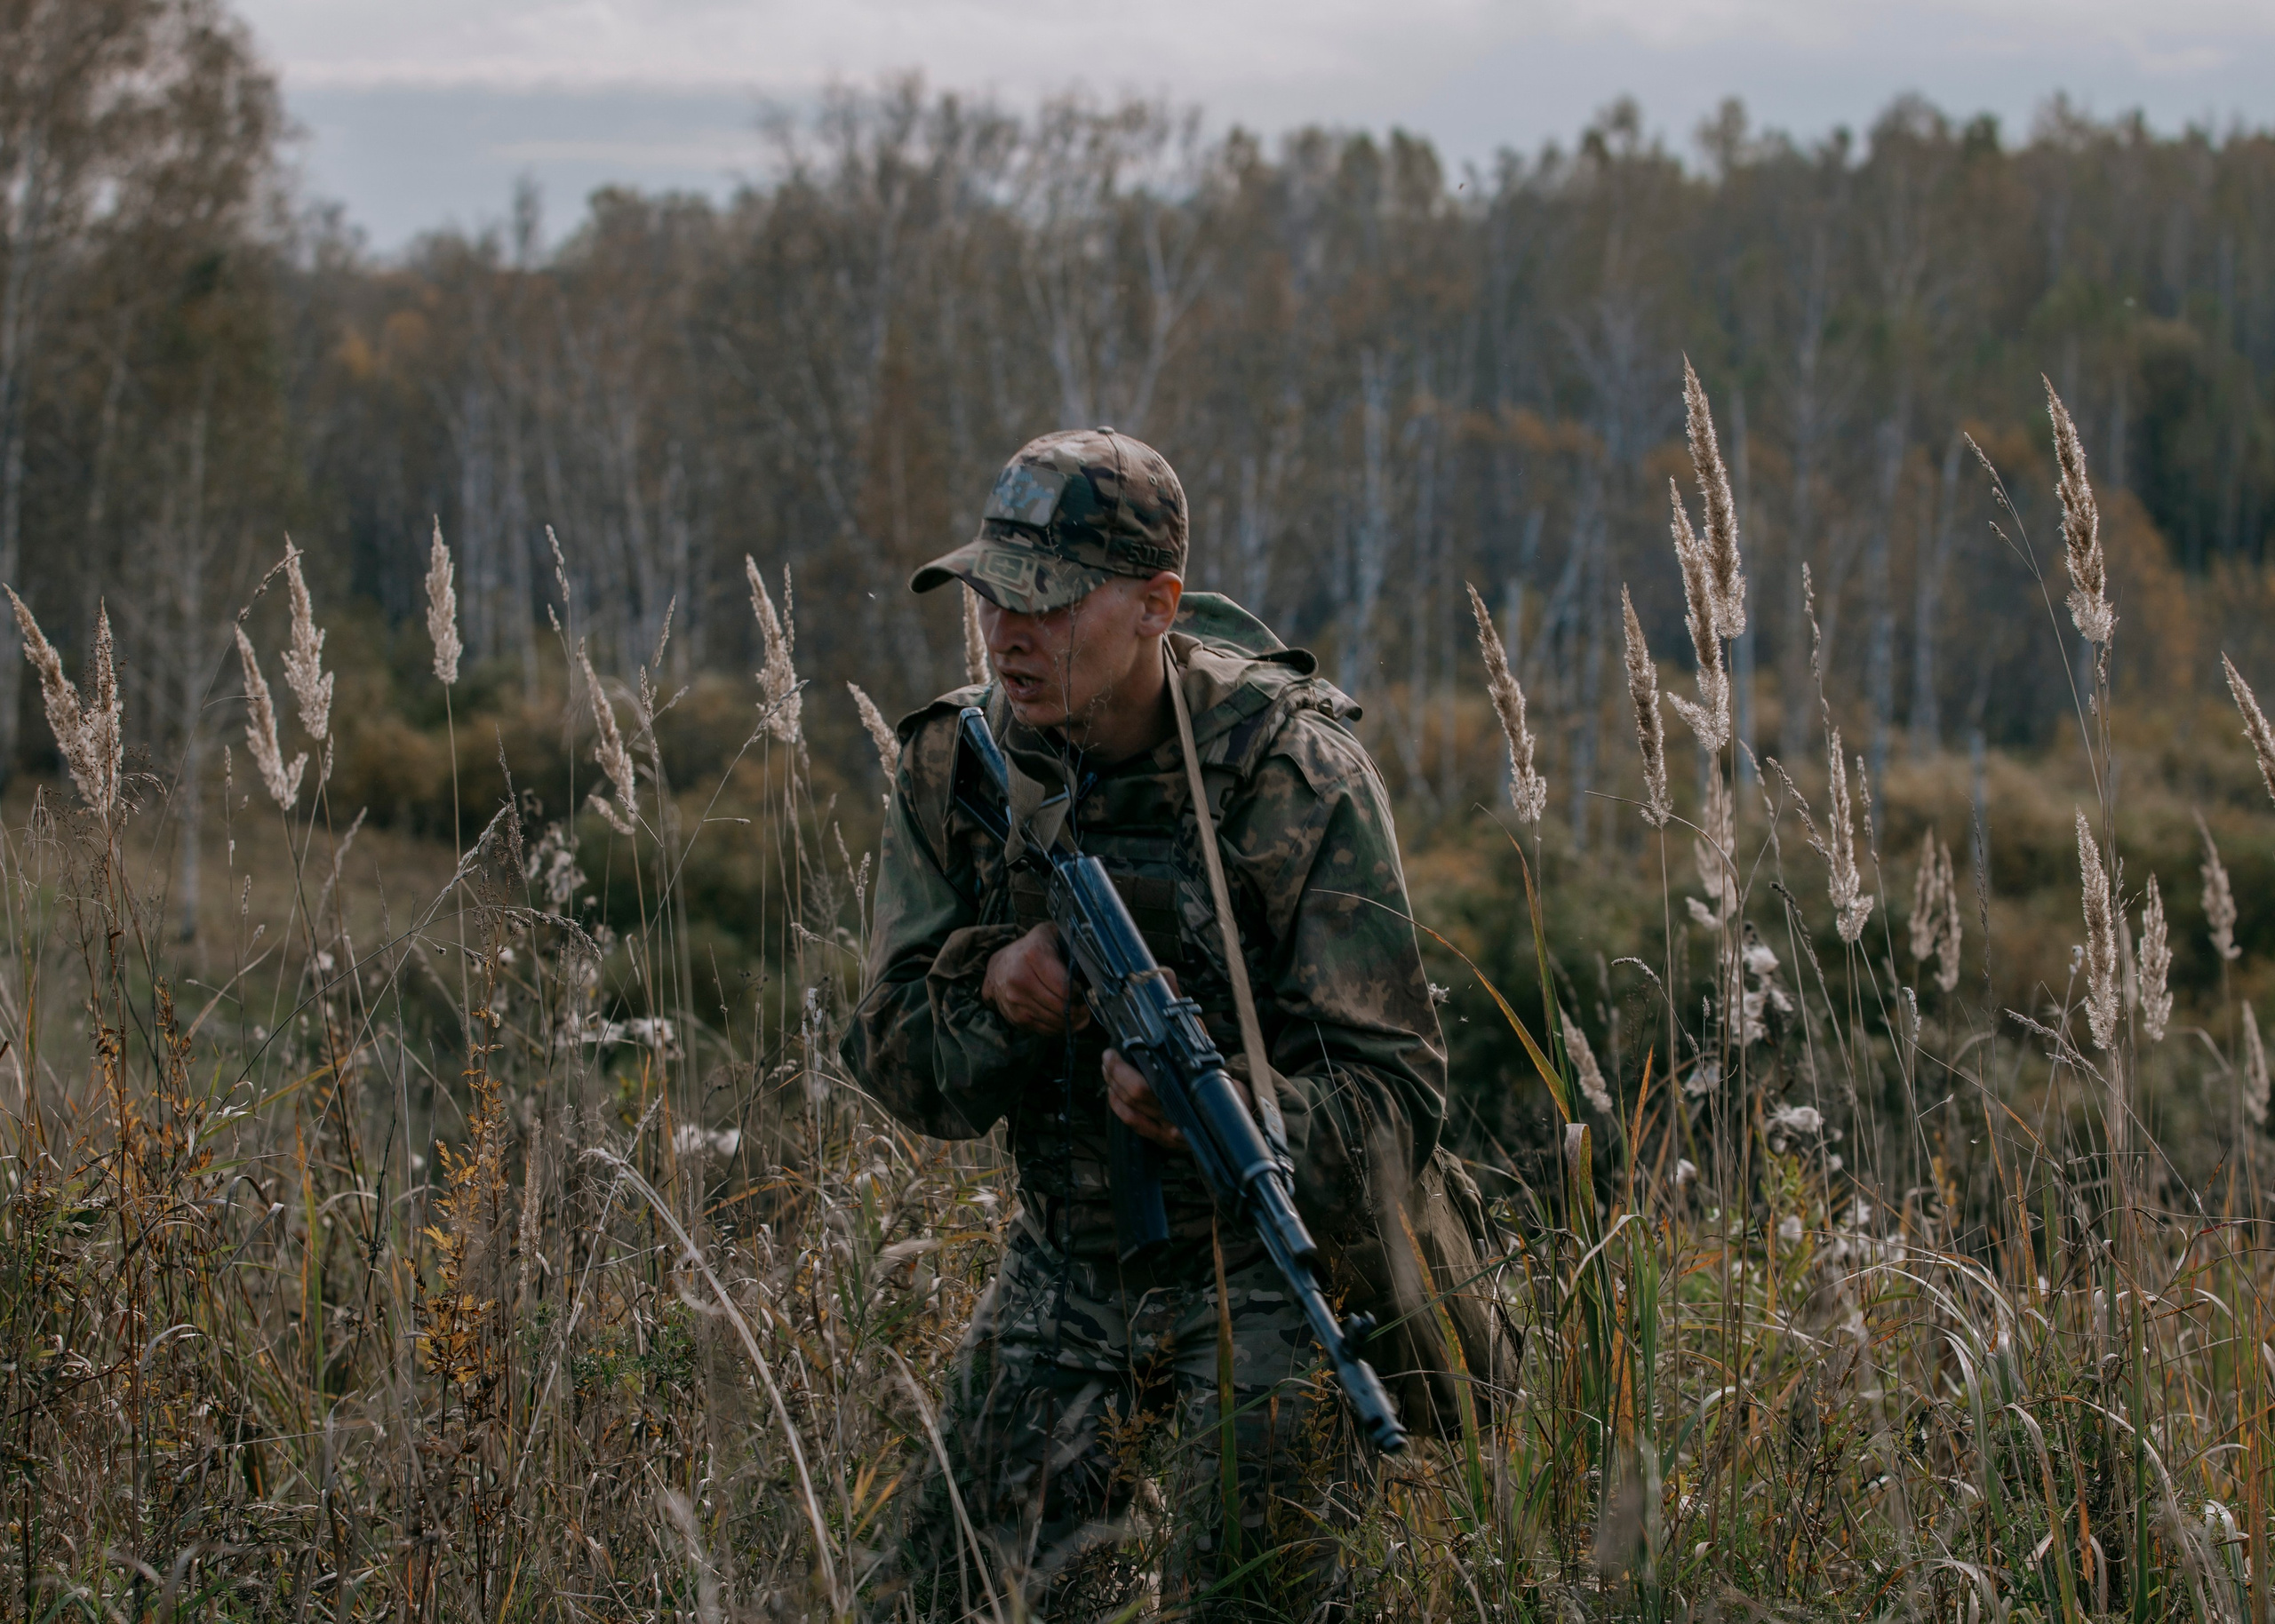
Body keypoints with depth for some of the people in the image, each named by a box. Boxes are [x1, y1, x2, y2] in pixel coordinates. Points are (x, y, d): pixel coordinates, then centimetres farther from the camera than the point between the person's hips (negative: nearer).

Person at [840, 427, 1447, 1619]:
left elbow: (1393, 1098, -24)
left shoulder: (1294, 771, -21)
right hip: (1065, 1263, 5)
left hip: (1270, 1258, -5)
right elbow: (894, 1062, -4)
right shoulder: (958, 761, -7)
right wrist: (994, 989, -26)